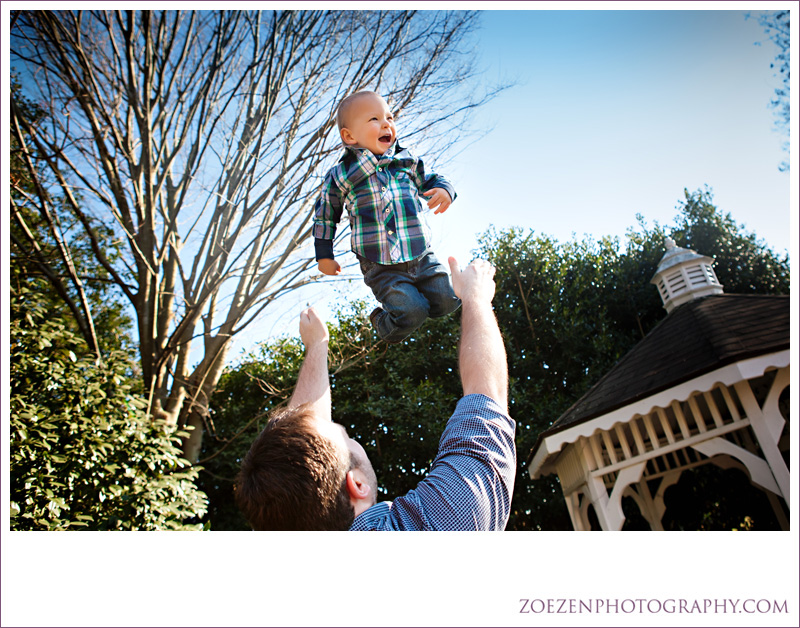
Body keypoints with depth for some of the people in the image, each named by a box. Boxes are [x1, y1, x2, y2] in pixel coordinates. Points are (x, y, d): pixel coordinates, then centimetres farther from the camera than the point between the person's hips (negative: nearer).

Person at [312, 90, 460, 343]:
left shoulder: (407, 161, 4)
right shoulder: (340, 175, -2)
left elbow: (429, 182, 18)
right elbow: (325, 215, 9)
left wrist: (444, 189, -7)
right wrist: (324, 256, 12)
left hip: (422, 257, 4)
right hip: (382, 269, -4)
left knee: (447, 300, -1)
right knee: (412, 313, -15)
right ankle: (383, 322, 20)